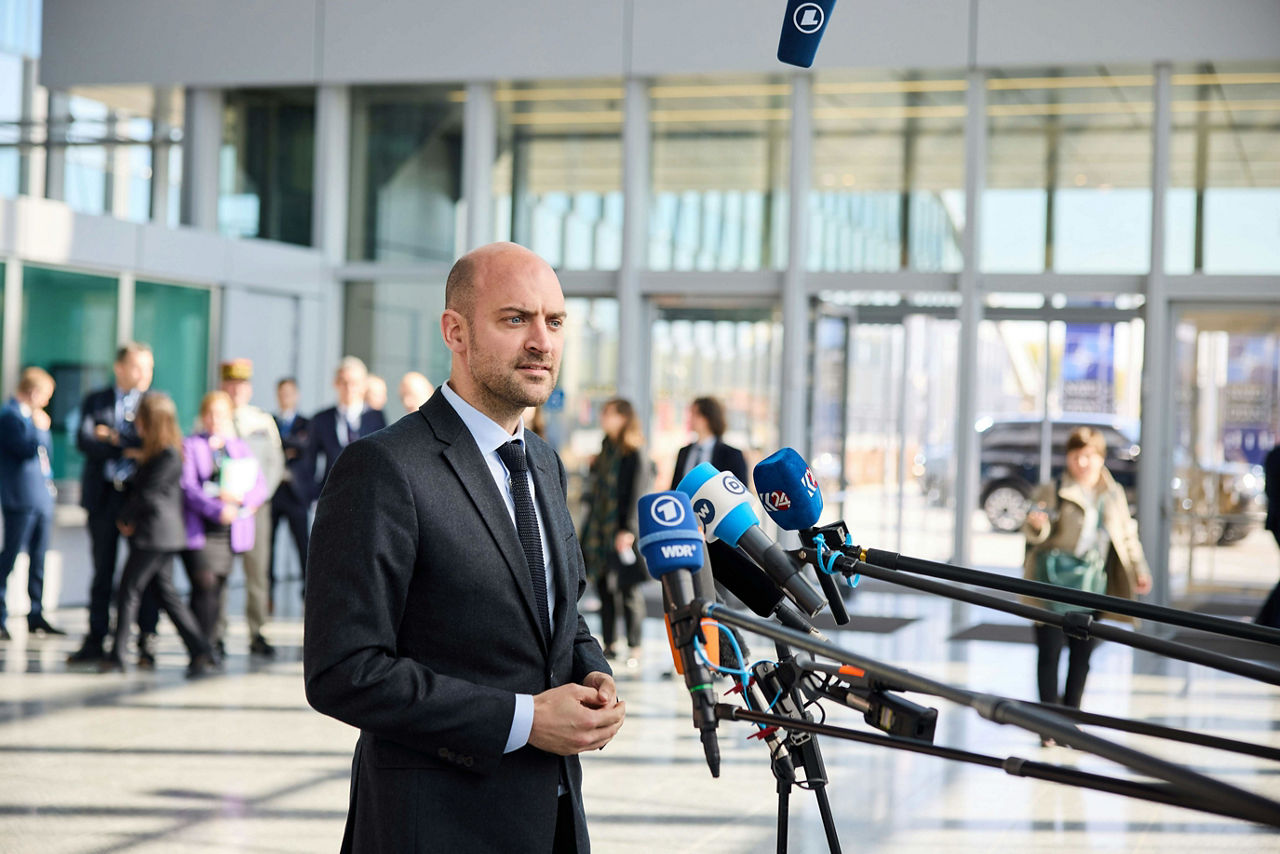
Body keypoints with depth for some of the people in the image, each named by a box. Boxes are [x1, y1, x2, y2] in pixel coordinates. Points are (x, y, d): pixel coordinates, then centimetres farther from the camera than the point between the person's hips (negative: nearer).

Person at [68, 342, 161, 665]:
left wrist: (113, 438, -8)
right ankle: (95, 641, 10)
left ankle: (147, 639, 6)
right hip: (104, 495, 1)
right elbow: (84, 441, -3)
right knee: (102, 571, 6)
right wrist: (128, 448, -12)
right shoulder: (95, 401, 10)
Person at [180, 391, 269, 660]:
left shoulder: (241, 448, 17)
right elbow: (187, 487, -8)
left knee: (220, 585, 4)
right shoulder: (190, 446, 4)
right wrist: (217, 509, -20)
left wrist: (239, 498, -13)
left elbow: (260, 486, 9)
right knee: (204, 585, -12)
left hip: (231, 533, 4)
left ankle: (216, 641, 12)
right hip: (200, 530, -4)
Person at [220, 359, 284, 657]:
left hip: (255, 506, 2)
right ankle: (216, 636, 2)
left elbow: (275, 464, 10)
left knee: (258, 570, -3)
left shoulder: (264, 422, 11)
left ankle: (257, 635, 3)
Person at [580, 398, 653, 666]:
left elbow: (638, 494, -13)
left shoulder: (636, 454, -9)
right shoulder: (606, 448, 14)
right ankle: (609, 644, 15)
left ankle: (634, 647, 3)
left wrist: (629, 530, -17)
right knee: (604, 588, 8)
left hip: (622, 531, -8)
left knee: (629, 590, -3)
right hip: (599, 529, 8)